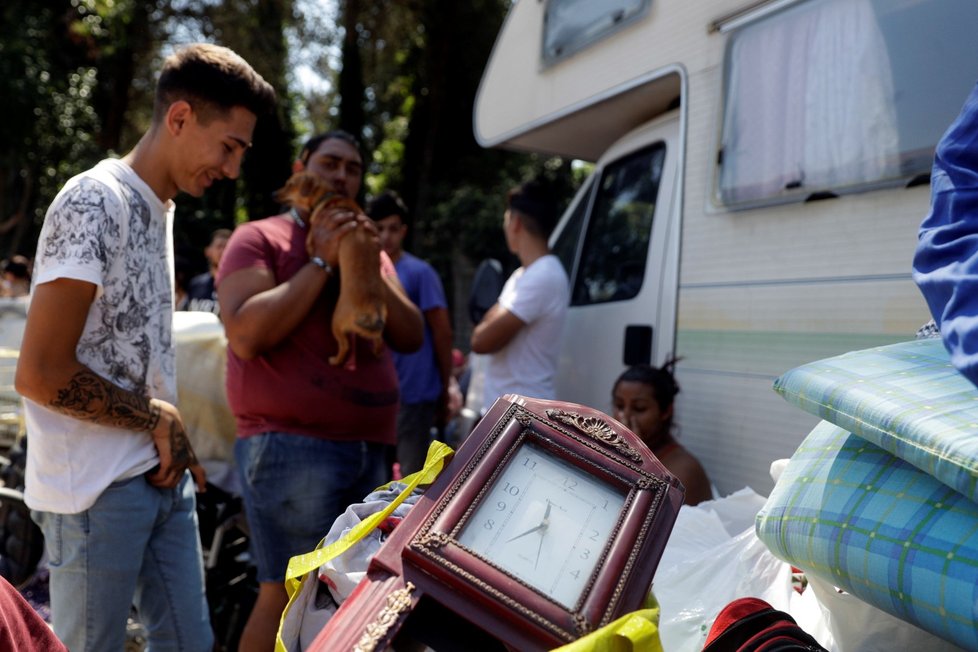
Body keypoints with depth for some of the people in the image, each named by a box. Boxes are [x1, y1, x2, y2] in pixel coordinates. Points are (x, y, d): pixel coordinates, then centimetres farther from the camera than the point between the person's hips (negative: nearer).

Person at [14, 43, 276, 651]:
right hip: (97, 490, -8)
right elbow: (40, 373, -20)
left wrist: (175, 441, 3)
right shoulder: (96, 203, -15)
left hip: (163, 476, 8)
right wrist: (159, 418, -11)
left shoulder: (161, 206, 12)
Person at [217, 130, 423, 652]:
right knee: (290, 595, -8)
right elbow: (245, 335, -15)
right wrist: (320, 262, -12)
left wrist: (369, 268, -3)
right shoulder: (259, 239, 1)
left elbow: (410, 337, 10)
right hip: (291, 446, -6)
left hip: (370, 449, 7)